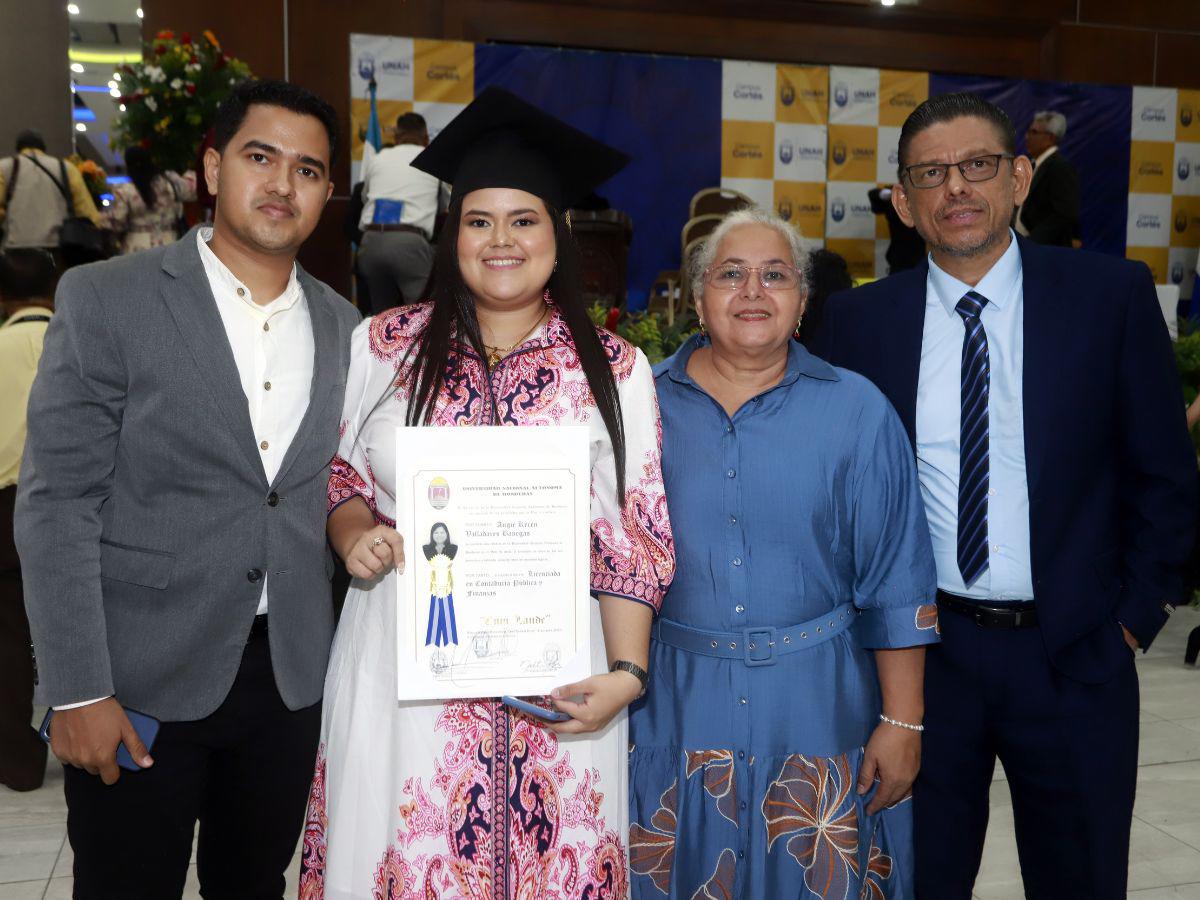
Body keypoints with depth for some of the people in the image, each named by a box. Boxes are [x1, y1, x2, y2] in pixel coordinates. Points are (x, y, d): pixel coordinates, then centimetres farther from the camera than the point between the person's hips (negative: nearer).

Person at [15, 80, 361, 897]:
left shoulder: (344, 328, 6)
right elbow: (57, 504, -10)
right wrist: (77, 691, -13)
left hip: (291, 677, 4)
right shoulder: (105, 300, -7)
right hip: (142, 680, -3)